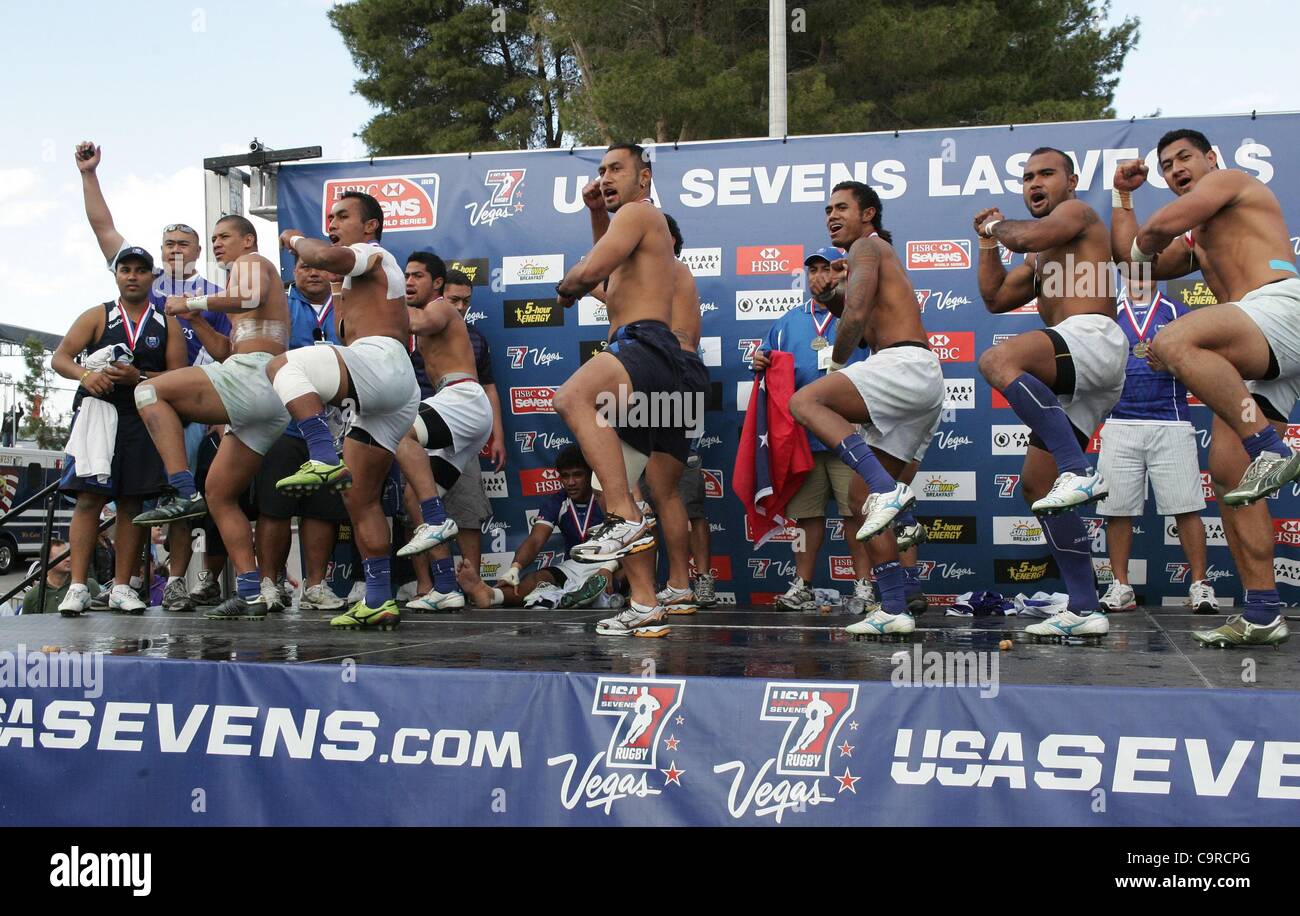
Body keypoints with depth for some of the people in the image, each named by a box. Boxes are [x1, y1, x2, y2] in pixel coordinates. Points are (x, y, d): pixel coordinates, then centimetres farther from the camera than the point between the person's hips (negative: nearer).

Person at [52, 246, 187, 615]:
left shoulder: (167, 324, 11)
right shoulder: (97, 317, 10)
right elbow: (60, 358, 4)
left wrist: (139, 377, -13)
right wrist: (85, 374, -17)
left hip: (143, 419, 1)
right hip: (97, 412, -1)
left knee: (131, 503, 2)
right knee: (89, 497, -9)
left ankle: (122, 587, 8)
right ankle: (78, 587, -8)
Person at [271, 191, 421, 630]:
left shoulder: (372, 254, 6)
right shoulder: (362, 281, 37)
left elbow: (324, 256, -17)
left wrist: (296, 239, 3)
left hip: (381, 363, -10)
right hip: (381, 401, 10)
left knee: (284, 365, -27)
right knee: (360, 500, 8)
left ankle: (324, 459, -39)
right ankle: (379, 601, 7)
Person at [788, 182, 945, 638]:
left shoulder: (867, 246, 3)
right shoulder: (884, 259, 33)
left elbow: (856, 315, -12)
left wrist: (836, 362, 1)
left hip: (907, 364, -10)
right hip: (921, 393, 10)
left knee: (805, 402, -26)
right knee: (863, 500, 6)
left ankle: (887, 491, -34)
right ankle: (894, 610, 5)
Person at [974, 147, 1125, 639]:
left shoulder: (1077, 211, 6)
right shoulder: (1043, 255, 34)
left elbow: (1027, 236, -13)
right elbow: (997, 298, 32)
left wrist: (998, 224, 8)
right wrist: (988, 240, 27)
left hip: (1094, 339, -10)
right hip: (1074, 378, 10)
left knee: (998, 360, -37)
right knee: (1037, 484, 6)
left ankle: (1079, 472, -41)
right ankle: (1085, 610, 6)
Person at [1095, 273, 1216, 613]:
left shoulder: (1176, 312, 10)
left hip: (1171, 422, -1)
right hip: (1120, 423, 1)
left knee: (1186, 508, -4)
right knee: (1117, 509, 1)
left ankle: (1200, 585, 4)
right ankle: (1120, 586, 10)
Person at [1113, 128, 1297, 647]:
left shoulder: (1231, 180, 13)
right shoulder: (1196, 242, 38)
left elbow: (1162, 225, -1)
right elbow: (1133, 258, 38)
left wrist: (1144, 246, 21)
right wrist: (1123, 196, 41)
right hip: (1256, 356, 10)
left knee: (1174, 342, -37)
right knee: (1227, 473, 0)